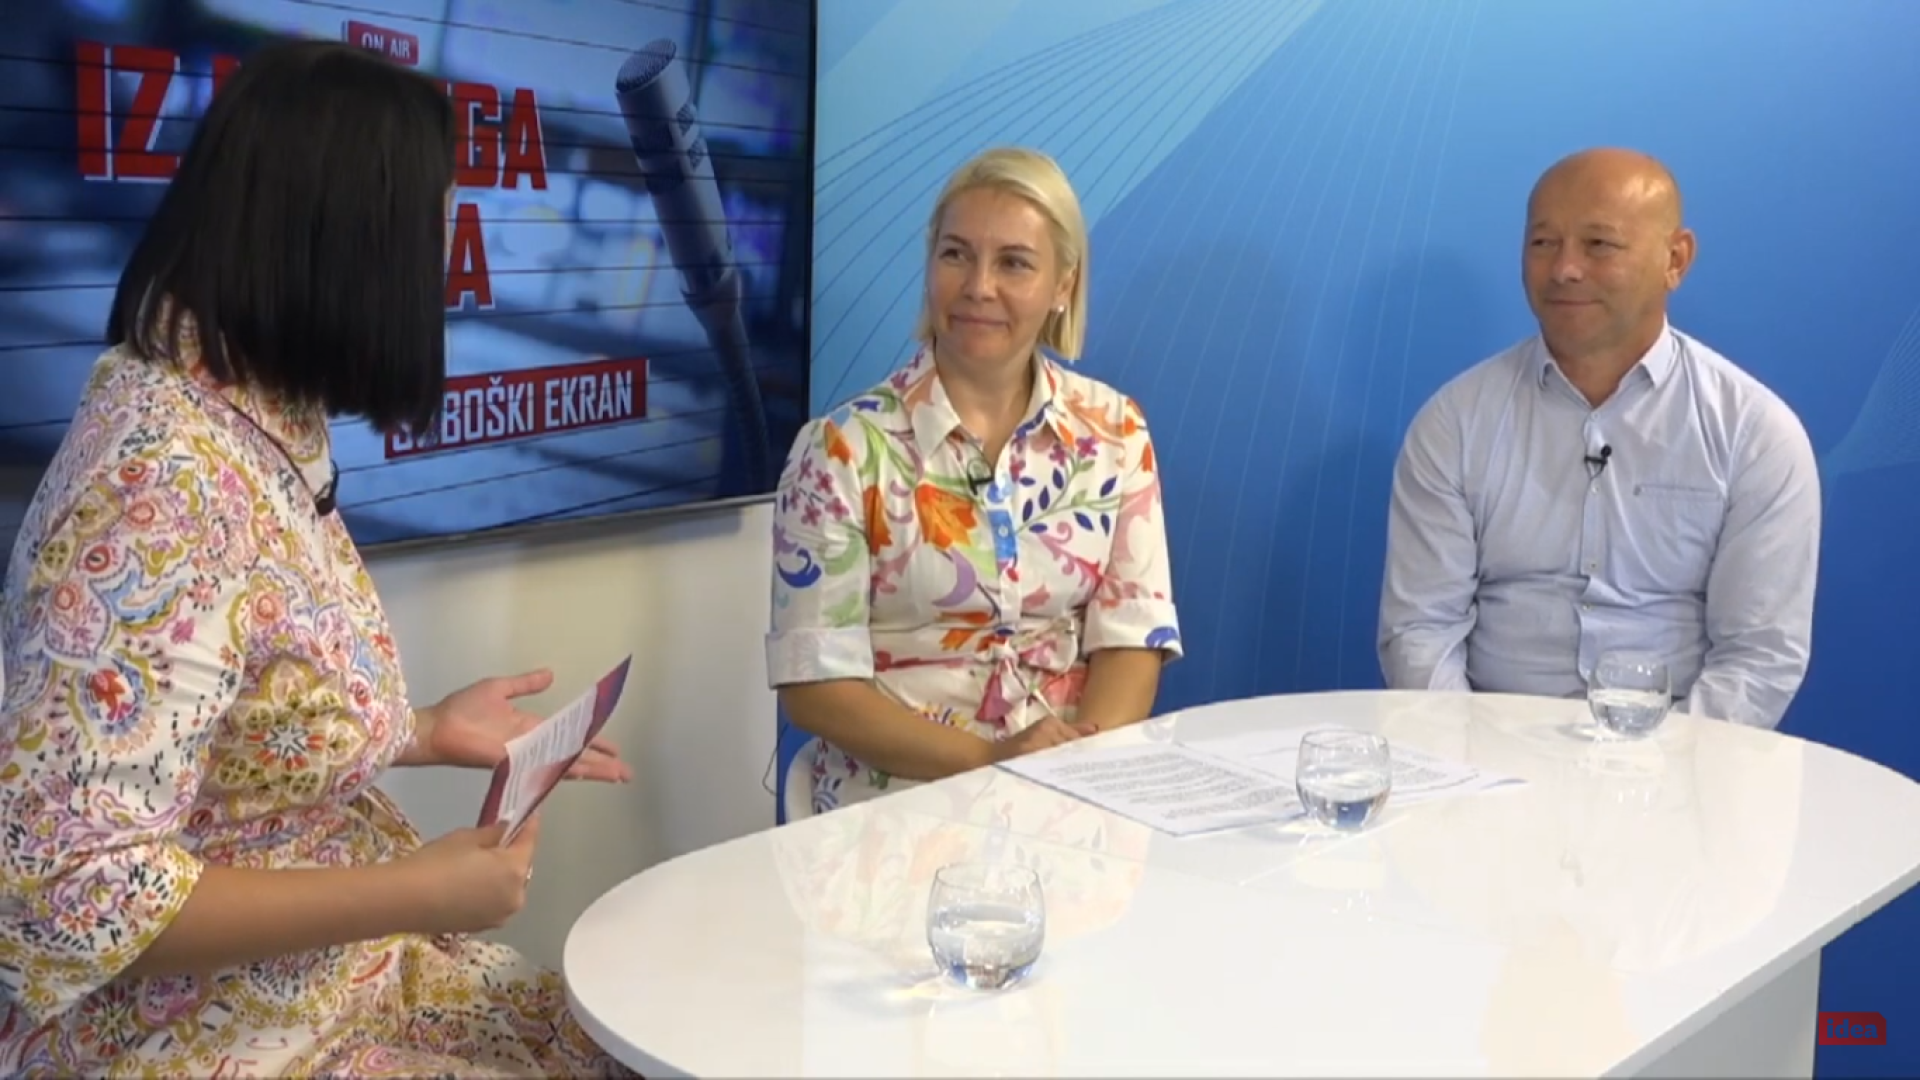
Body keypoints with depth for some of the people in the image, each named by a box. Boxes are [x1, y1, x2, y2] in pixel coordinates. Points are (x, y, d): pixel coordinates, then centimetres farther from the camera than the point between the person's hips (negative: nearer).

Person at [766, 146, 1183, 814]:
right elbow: (817, 685, -8)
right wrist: (991, 760, -18)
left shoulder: (1113, 432, 5)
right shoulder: (843, 448, -6)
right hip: (900, 796, -2)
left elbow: (1132, 636, 3)